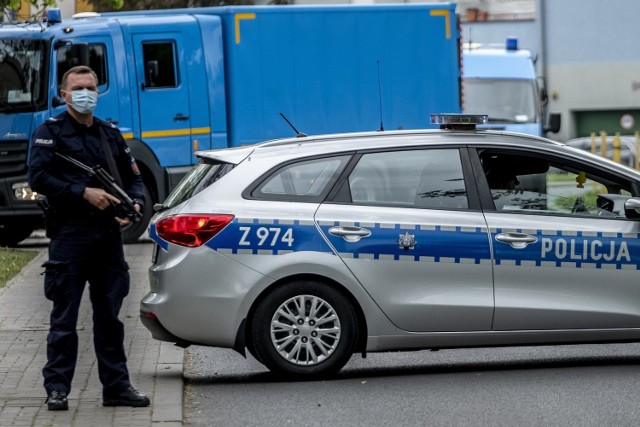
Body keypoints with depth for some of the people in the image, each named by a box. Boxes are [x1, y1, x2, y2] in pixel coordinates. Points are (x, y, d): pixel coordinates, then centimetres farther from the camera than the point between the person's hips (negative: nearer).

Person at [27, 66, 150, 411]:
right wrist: (84, 193, -17)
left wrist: (135, 204, 0)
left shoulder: (111, 135, 18)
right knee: (64, 317, -2)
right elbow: (38, 177, -10)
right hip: (69, 236, -5)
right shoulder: (49, 132, 1)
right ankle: (57, 388, 3)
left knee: (110, 315, 9)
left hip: (109, 236, 5)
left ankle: (116, 386, 15)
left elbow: (133, 177, 22)